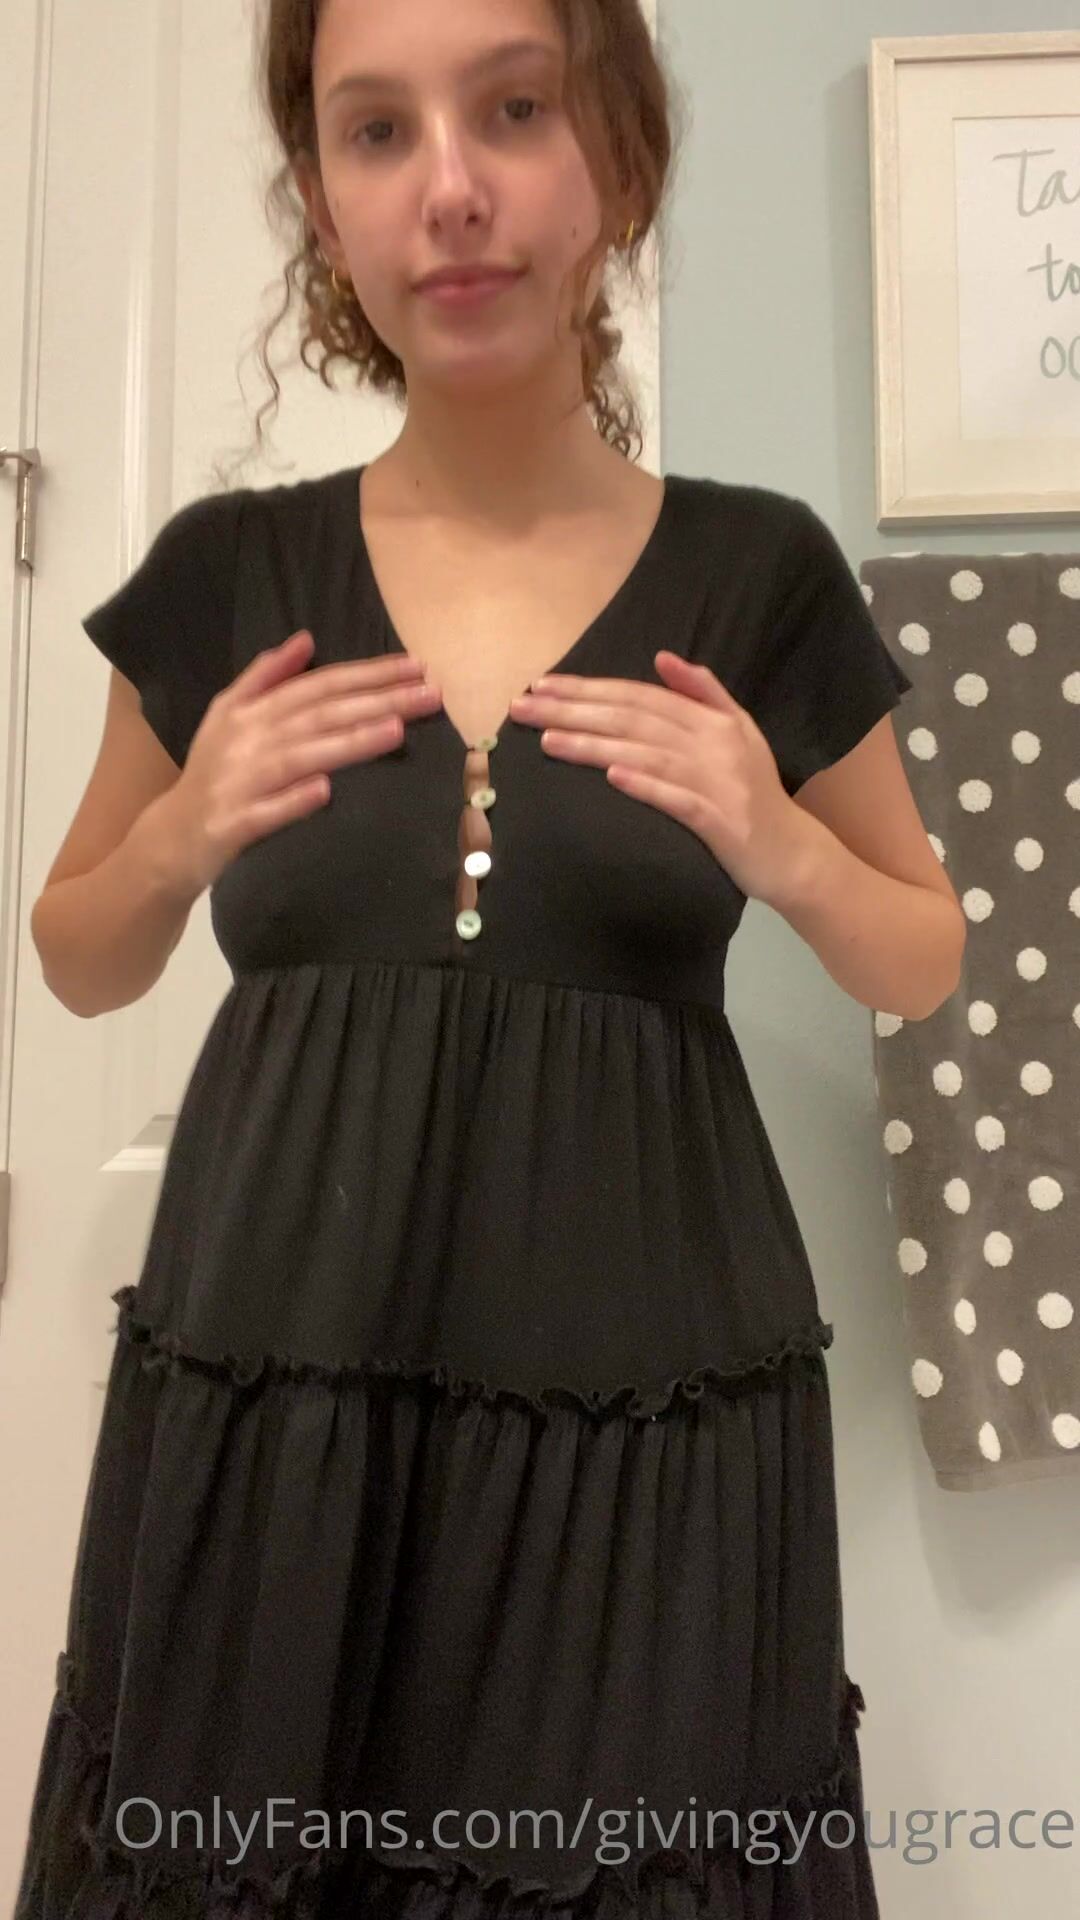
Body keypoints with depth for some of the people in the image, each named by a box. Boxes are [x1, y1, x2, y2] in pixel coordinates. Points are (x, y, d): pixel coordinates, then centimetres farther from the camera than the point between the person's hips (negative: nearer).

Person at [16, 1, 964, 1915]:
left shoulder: (759, 569, -1)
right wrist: (182, 842, -7)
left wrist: (780, 849, -10)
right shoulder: (229, 570, 2)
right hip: (270, 1375, 2)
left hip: (645, 1386, -1)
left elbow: (925, 964, 10)